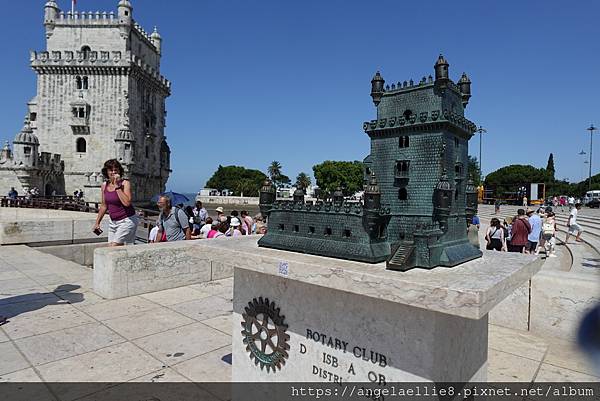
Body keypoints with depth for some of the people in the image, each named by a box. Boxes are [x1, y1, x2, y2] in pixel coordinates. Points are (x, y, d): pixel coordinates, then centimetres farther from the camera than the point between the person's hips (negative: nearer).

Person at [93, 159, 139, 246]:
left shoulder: (125, 183, -13)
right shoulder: (104, 185, 5)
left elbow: (127, 203, -29)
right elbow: (104, 206, 18)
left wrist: (117, 186, -24)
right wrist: (97, 223, 22)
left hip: (127, 221, -7)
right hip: (113, 222, 7)